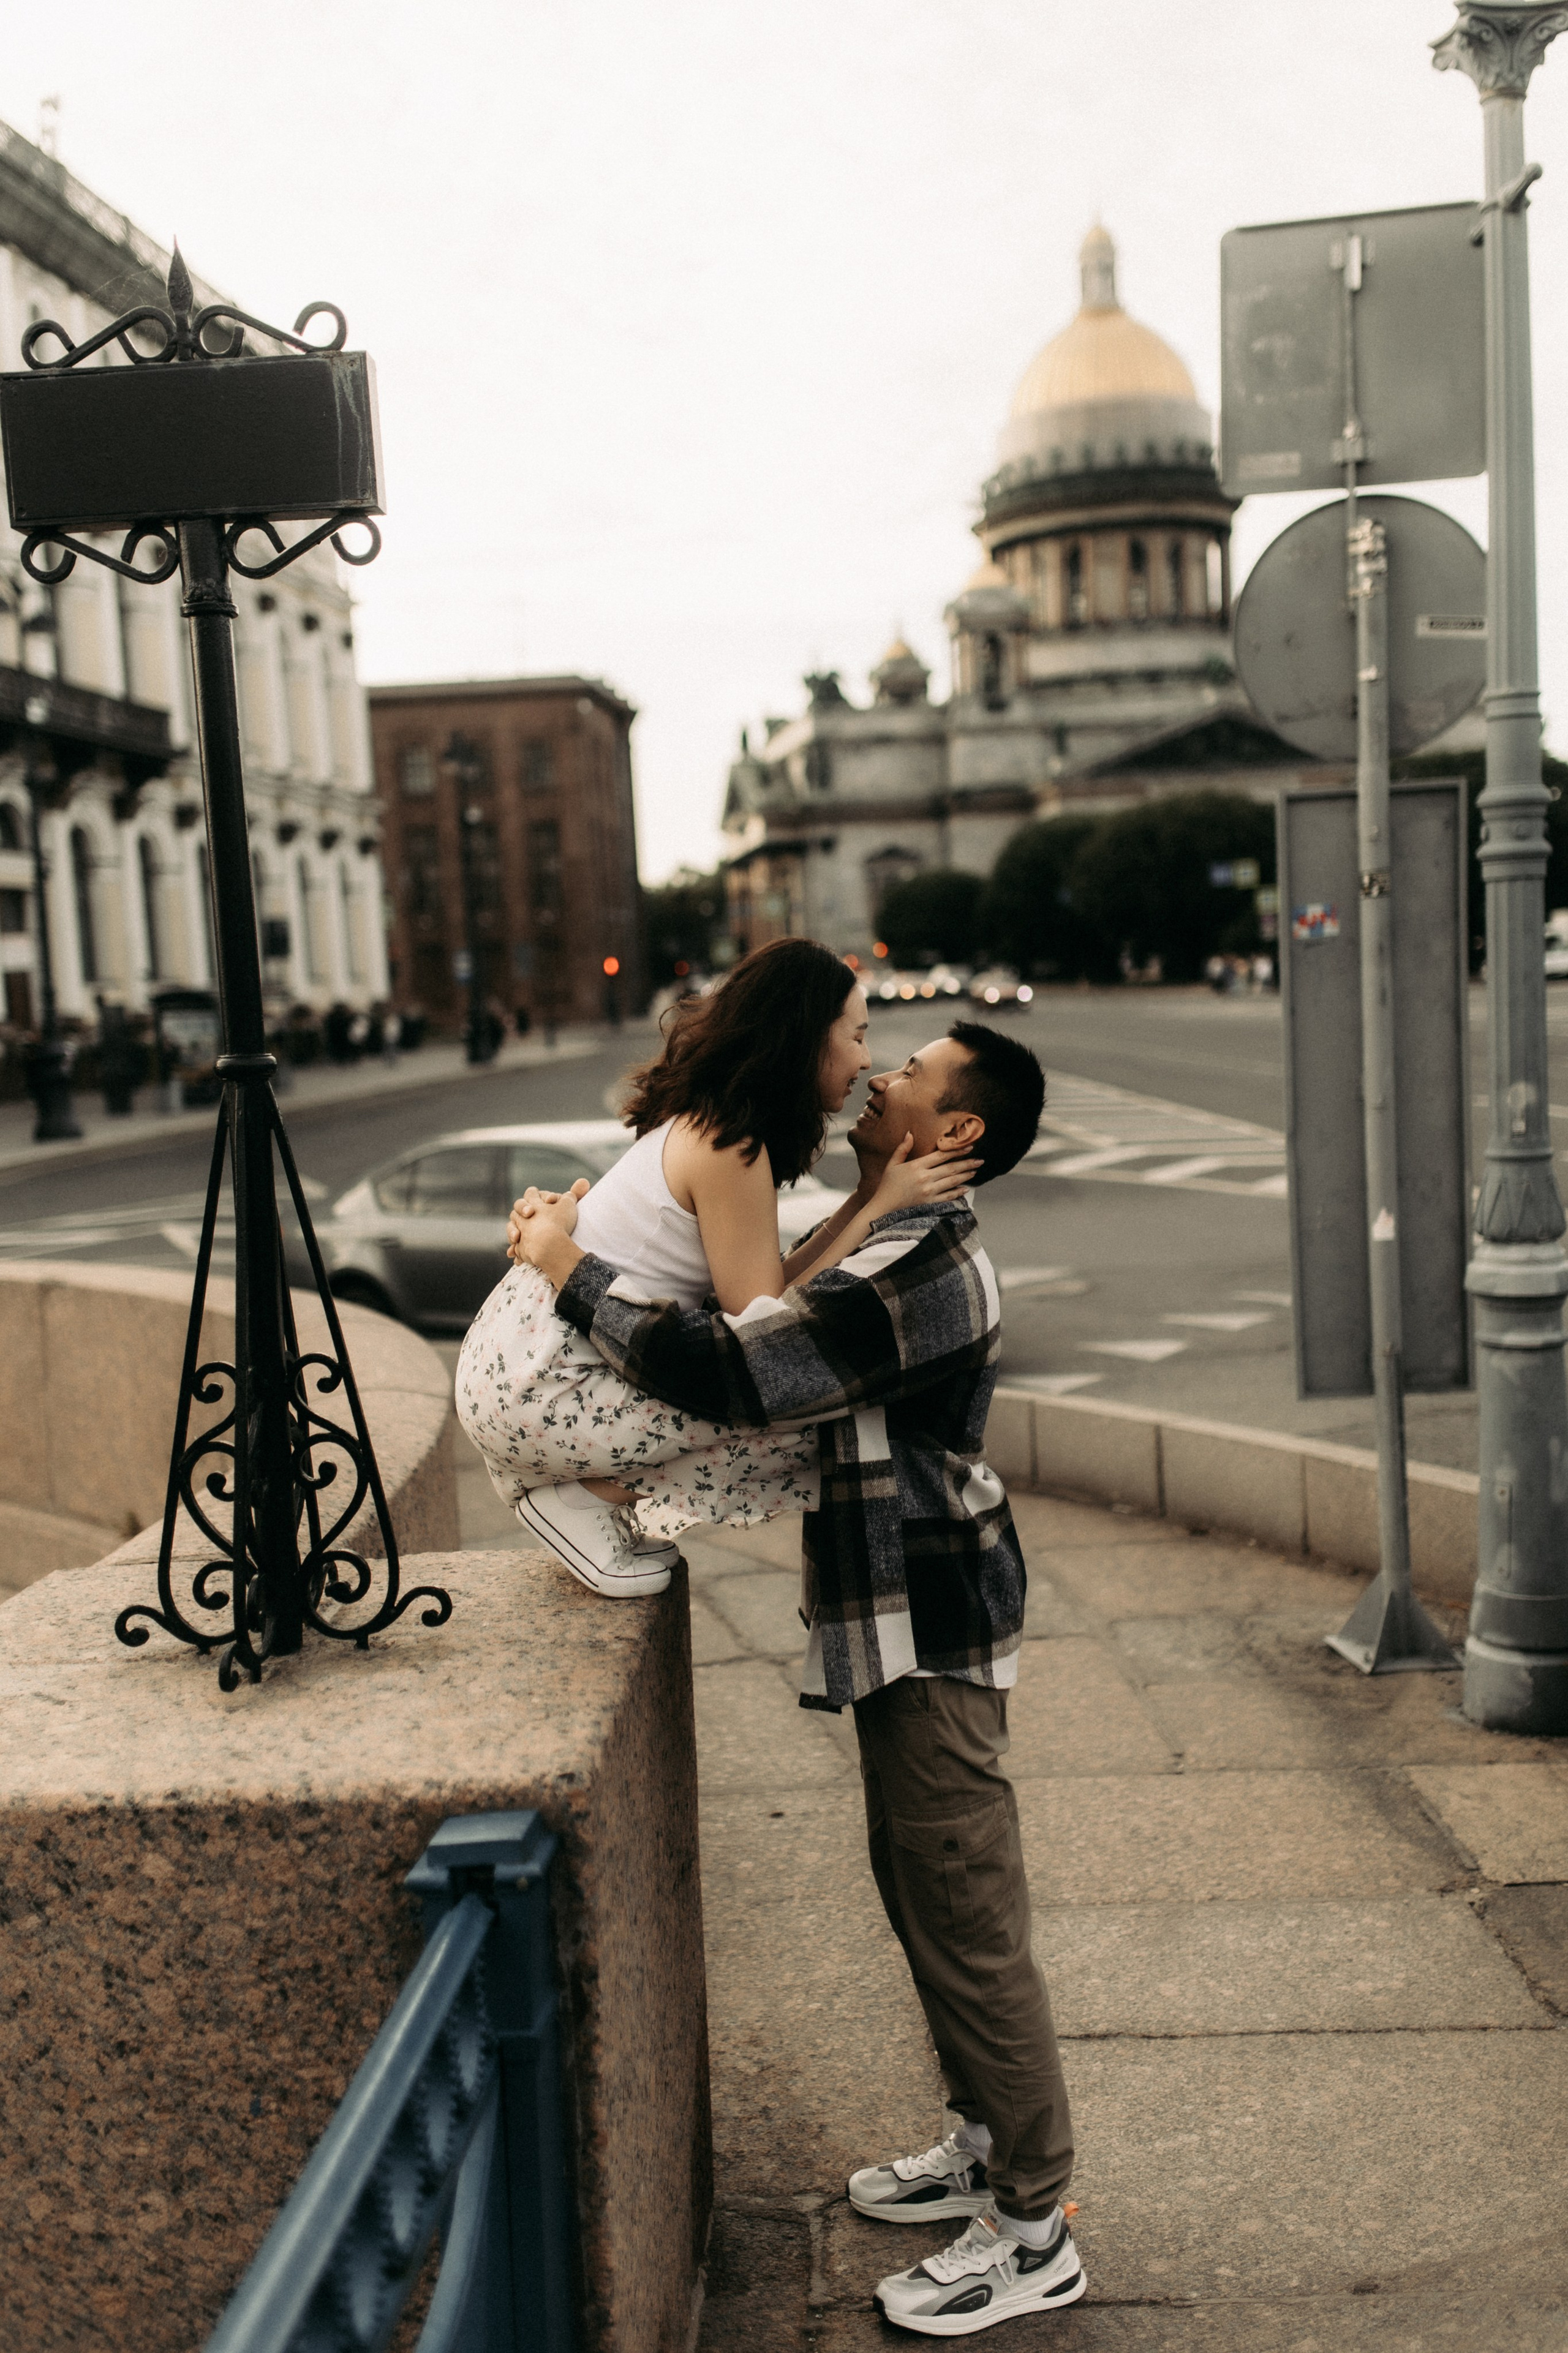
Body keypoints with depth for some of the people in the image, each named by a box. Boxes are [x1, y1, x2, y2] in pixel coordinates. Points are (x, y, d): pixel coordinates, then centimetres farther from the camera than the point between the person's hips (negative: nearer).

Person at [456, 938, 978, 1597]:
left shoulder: (704, 1121, 9)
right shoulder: (728, 1146, -19)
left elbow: (765, 1289, 6)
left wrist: (870, 1195, 7)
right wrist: (881, 1206, -13)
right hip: (536, 1391, -9)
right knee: (804, 1419, -13)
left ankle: (593, 1487, 11)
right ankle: (579, 1493, -3)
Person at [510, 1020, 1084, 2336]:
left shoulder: (922, 1276, -24)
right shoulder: (889, 1250, 11)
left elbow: (725, 1374, -30)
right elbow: (743, 1301, 22)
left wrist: (572, 1272, -19)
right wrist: (576, 1228, 9)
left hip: (932, 1634, -11)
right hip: (903, 1628, 11)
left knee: (968, 1927, 0)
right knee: (923, 1900, 21)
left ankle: (1035, 2234, 14)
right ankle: (987, 2145, 38)